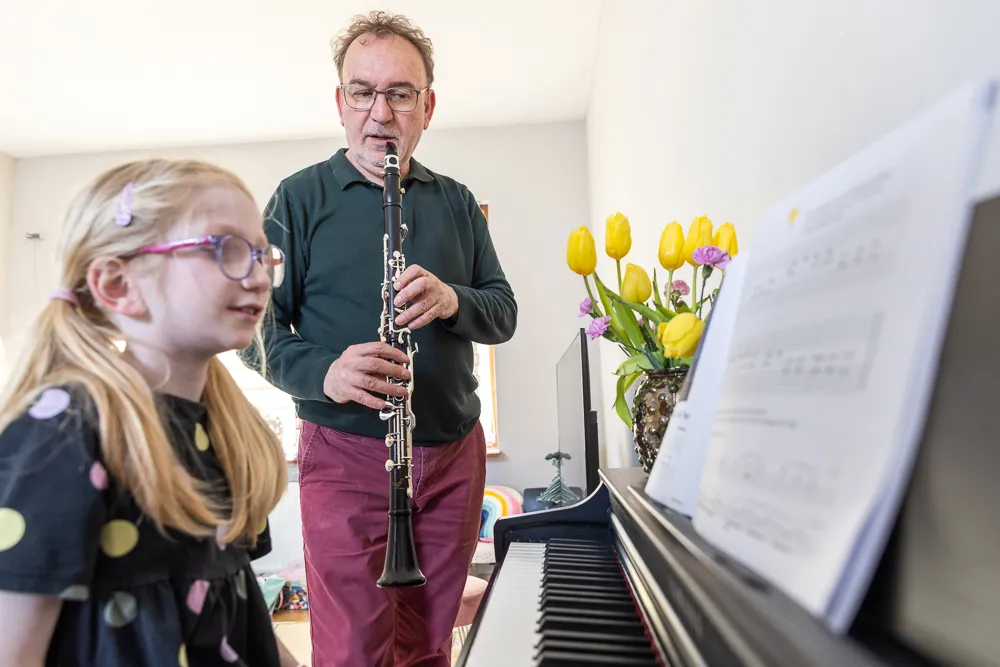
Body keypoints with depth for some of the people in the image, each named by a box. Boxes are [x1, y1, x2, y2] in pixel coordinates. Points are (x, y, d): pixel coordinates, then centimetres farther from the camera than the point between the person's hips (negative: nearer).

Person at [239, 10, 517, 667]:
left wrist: (452, 300, -15)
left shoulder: (456, 202, 10)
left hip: (454, 451, 4)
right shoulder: (300, 198, 0)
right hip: (345, 454, -3)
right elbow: (260, 328, -3)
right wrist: (324, 373, -23)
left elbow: (504, 312, 7)